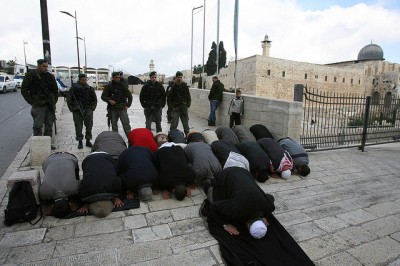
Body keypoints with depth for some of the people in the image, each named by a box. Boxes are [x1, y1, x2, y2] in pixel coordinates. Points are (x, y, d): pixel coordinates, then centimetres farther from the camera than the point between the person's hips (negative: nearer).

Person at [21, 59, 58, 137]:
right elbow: (24, 90, 2)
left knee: (49, 126, 6)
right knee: (38, 126, -8)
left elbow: (55, 90, 19)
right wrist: (32, 102, -6)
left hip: (50, 106, 4)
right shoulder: (30, 76, 0)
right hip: (38, 106, -3)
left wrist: (54, 101, 11)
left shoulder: (50, 76, 10)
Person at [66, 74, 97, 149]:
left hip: (88, 109, 2)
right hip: (77, 110, -1)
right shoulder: (74, 88, 3)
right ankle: (80, 141, 9)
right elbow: (68, 99, 5)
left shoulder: (90, 89, 10)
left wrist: (92, 107, 5)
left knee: (89, 125, -3)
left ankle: (88, 140, 7)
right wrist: (72, 108, -3)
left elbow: (94, 99, 17)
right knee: (78, 126, 0)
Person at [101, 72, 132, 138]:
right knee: (114, 124, 8)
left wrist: (128, 105, 2)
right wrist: (109, 100, -16)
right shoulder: (109, 86, 4)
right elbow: (103, 96, 3)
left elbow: (129, 96, 11)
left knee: (126, 124, -7)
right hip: (113, 108, 1)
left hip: (122, 108, -1)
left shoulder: (123, 85, 5)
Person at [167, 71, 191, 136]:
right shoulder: (173, 87, -3)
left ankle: (187, 134, 22)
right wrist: (171, 107, -5)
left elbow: (188, 96, 9)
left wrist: (188, 105, 1)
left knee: (185, 122, 11)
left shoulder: (185, 86, 4)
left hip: (184, 108, 3)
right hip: (175, 108, -2)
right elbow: (169, 98, -1)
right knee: (174, 123, -4)